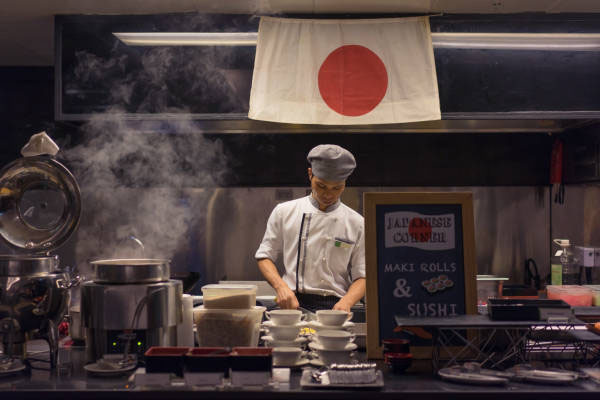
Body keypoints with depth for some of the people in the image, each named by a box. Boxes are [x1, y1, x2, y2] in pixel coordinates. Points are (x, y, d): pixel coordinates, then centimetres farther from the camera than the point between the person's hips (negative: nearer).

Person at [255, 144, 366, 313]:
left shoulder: (356, 223, 8)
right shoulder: (284, 212, 9)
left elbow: (362, 276, 9)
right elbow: (264, 256, 14)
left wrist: (346, 302, -12)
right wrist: (281, 286, -5)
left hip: (333, 307, 0)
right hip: (292, 304, 1)